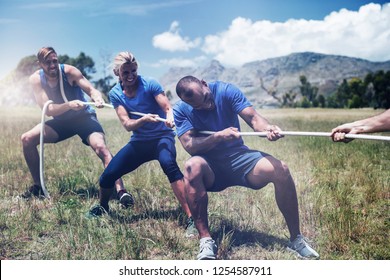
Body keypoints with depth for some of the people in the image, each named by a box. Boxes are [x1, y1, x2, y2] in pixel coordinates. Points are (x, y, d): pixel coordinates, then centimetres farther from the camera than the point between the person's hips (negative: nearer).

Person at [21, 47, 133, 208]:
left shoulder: (69, 71, -17)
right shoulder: (36, 79, -11)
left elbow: (91, 89, -26)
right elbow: (48, 110, -21)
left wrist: (97, 98, -50)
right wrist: (69, 105, -39)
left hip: (84, 117, -4)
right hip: (61, 121, 4)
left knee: (100, 147, -30)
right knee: (27, 139, -10)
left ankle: (120, 191, -33)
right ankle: (38, 187, 5)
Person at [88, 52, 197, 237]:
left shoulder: (149, 84, -12)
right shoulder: (115, 94, -3)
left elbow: (168, 108, -20)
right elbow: (127, 124, -13)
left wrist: (170, 118, -44)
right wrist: (144, 119, -34)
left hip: (162, 137, -3)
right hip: (139, 141, 4)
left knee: (169, 164, -36)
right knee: (108, 175, -6)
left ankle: (191, 218, -36)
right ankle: (102, 207, 29)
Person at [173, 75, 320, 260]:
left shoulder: (226, 91, -8)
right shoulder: (181, 110, -9)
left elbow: (253, 117, -18)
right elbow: (189, 145, -20)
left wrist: (267, 128, -40)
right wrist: (219, 136, -35)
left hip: (237, 157, 2)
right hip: (208, 166, -1)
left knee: (280, 170, -23)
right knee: (193, 167, -37)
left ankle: (296, 239, -8)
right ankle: (205, 240, -31)